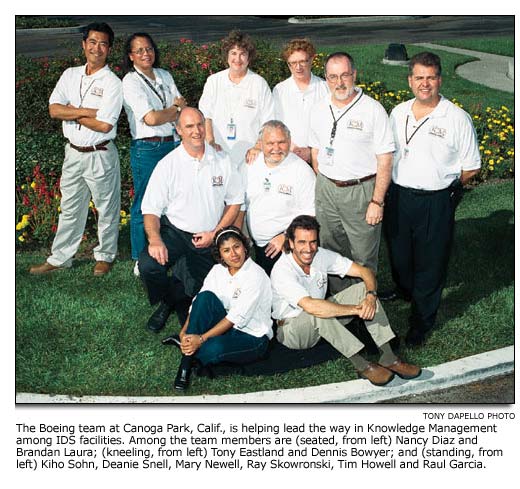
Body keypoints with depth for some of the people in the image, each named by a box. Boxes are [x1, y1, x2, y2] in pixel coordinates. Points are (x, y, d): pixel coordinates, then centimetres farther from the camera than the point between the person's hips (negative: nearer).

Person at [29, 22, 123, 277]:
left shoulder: (112, 83, -11)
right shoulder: (70, 75, 5)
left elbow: (104, 125, -21)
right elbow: (54, 109, -5)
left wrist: (72, 112, -10)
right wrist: (86, 112, -16)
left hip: (100, 155, -5)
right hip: (73, 153, 5)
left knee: (107, 209, 9)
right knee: (70, 209, 15)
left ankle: (105, 256, 26)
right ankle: (59, 258, 26)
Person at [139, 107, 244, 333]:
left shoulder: (222, 161, 1)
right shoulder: (168, 164, -6)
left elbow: (235, 201, 9)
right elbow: (151, 210, -7)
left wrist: (215, 233, -3)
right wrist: (155, 239, -27)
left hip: (208, 239, 2)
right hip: (175, 231, -1)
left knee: (194, 292, -8)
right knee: (148, 264, -28)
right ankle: (168, 302, 5)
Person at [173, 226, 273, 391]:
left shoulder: (255, 275, -18)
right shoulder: (218, 270, 3)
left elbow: (237, 317, -23)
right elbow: (199, 302, -1)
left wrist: (202, 338, -27)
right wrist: (184, 331, -17)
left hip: (253, 337, -6)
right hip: (225, 327, 6)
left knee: (214, 349, -37)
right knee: (205, 297, -22)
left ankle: (187, 348, -1)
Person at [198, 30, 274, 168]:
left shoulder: (260, 84, 4)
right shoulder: (213, 81, 10)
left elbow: (268, 124, 3)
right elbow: (205, 116, 7)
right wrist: (210, 141, -8)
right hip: (219, 154, 2)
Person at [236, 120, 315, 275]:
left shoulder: (302, 171, -8)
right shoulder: (249, 166, 6)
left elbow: (310, 214, -10)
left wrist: (286, 237, -14)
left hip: (287, 249, -4)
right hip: (254, 246, 4)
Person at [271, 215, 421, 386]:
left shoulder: (321, 255, -10)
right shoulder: (282, 271, -29)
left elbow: (365, 271, -8)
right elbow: (311, 306, -42)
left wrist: (371, 296, -30)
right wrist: (356, 309, -38)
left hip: (321, 327, 6)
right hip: (291, 328, -6)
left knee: (363, 289, -12)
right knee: (317, 315, -39)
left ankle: (388, 358, -20)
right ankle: (362, 365, -29)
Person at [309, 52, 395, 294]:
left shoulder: (373, 110, -11)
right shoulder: (319, 110, 5)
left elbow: (384, 159, -11)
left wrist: (377, 202, -14)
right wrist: (323, 185, 12)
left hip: (361, 190, -5)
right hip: (326, 190, 5)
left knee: (364, 258, 3)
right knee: (332, 253, 15)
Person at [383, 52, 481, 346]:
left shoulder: (457, 118, -8)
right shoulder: (398, 113, 5)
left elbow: (471, 168, -2)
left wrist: (444, 185, -3)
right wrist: (396, 185, 8)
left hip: (436, 202, -4)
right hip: (398, 197, 4)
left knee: (430, 265, 6)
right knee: (399, 255, 18)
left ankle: (421, 323, 22)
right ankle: (405, 293, 47)